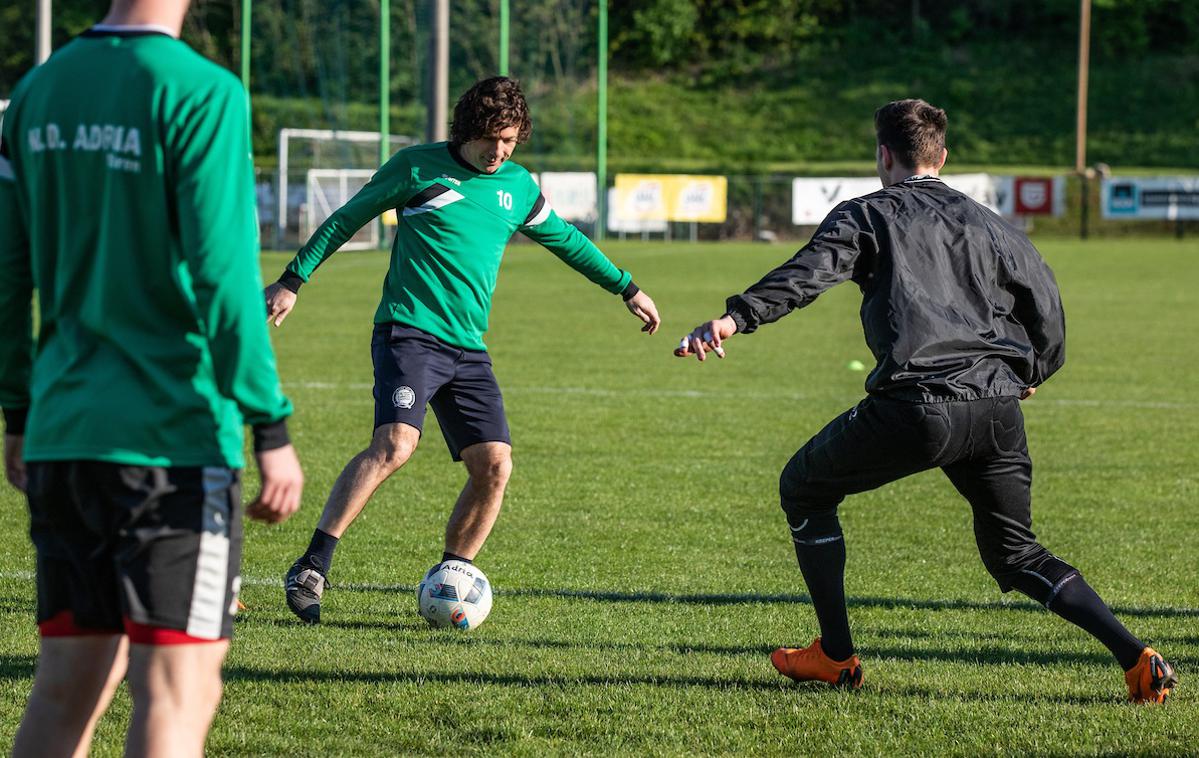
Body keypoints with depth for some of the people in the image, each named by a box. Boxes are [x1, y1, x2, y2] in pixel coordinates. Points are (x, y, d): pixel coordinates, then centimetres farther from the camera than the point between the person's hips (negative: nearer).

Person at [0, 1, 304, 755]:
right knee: (179, 691, -4)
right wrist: (270, 427, -12)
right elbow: (223, 275, -16)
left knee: (67, 688, 12)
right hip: (170, 439, -7)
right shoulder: (200, 93, -12)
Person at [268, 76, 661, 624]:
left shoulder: (518, 187, 13)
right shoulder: (418, 167, -1)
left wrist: (626, 288, 35)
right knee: (395, 443, -26)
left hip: (468, 348, 6)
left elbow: (565, 239, 30)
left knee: (494, 465, -5)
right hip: (409, 332, -6)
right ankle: (311, 568, -26)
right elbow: (347, 219, 6)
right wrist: (292, 281, 3)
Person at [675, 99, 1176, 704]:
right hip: (997, 403, 5)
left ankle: (836, 657, 17)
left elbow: (807, 273, -8)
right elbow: (1046, 304, 21)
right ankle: (1136, 659, 0)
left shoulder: (866, 215, 10)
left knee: (803, 489, 19)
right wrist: (1030, 374, 39)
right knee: (1016, 556, 19)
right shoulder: (985, 223, 23)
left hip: (917, 403, -5)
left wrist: (734, 319, -20)